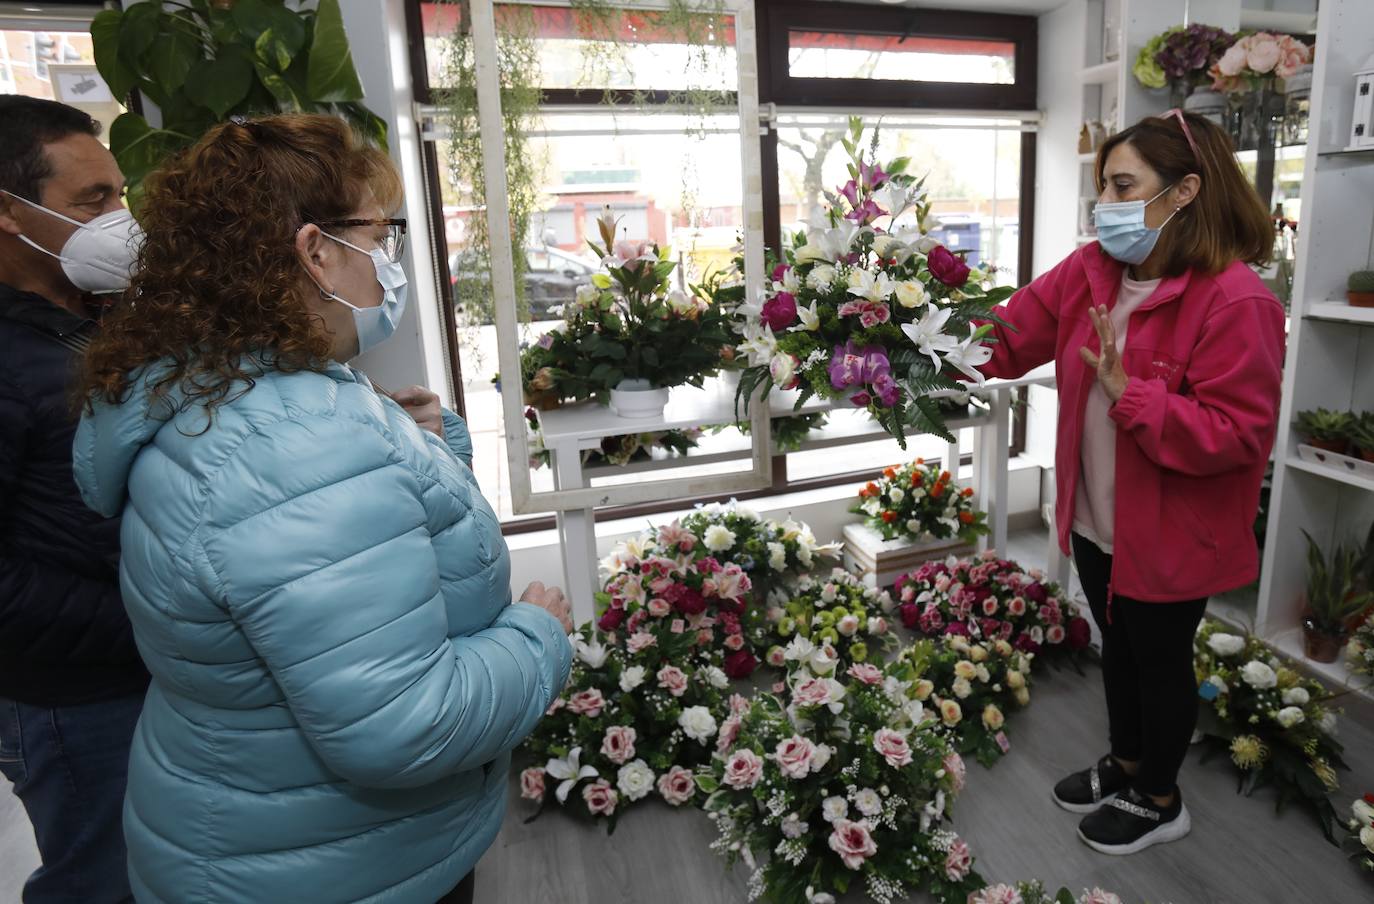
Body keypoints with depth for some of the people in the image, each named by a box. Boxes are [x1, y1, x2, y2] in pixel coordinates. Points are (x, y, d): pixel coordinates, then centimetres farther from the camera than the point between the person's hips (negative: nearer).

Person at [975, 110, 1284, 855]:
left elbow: (1236, 434, -24)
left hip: (1171, 536, -6)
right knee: (1118, 648, 24)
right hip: (1096, 520, 6)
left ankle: (1159, 800, 40)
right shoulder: (1090, 271, -3)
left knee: (1160, 661, 14)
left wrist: (1129, 392, -32)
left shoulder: (1235, 302, -23)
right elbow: (1006, 341, -4)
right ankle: (1126, 763, 49)